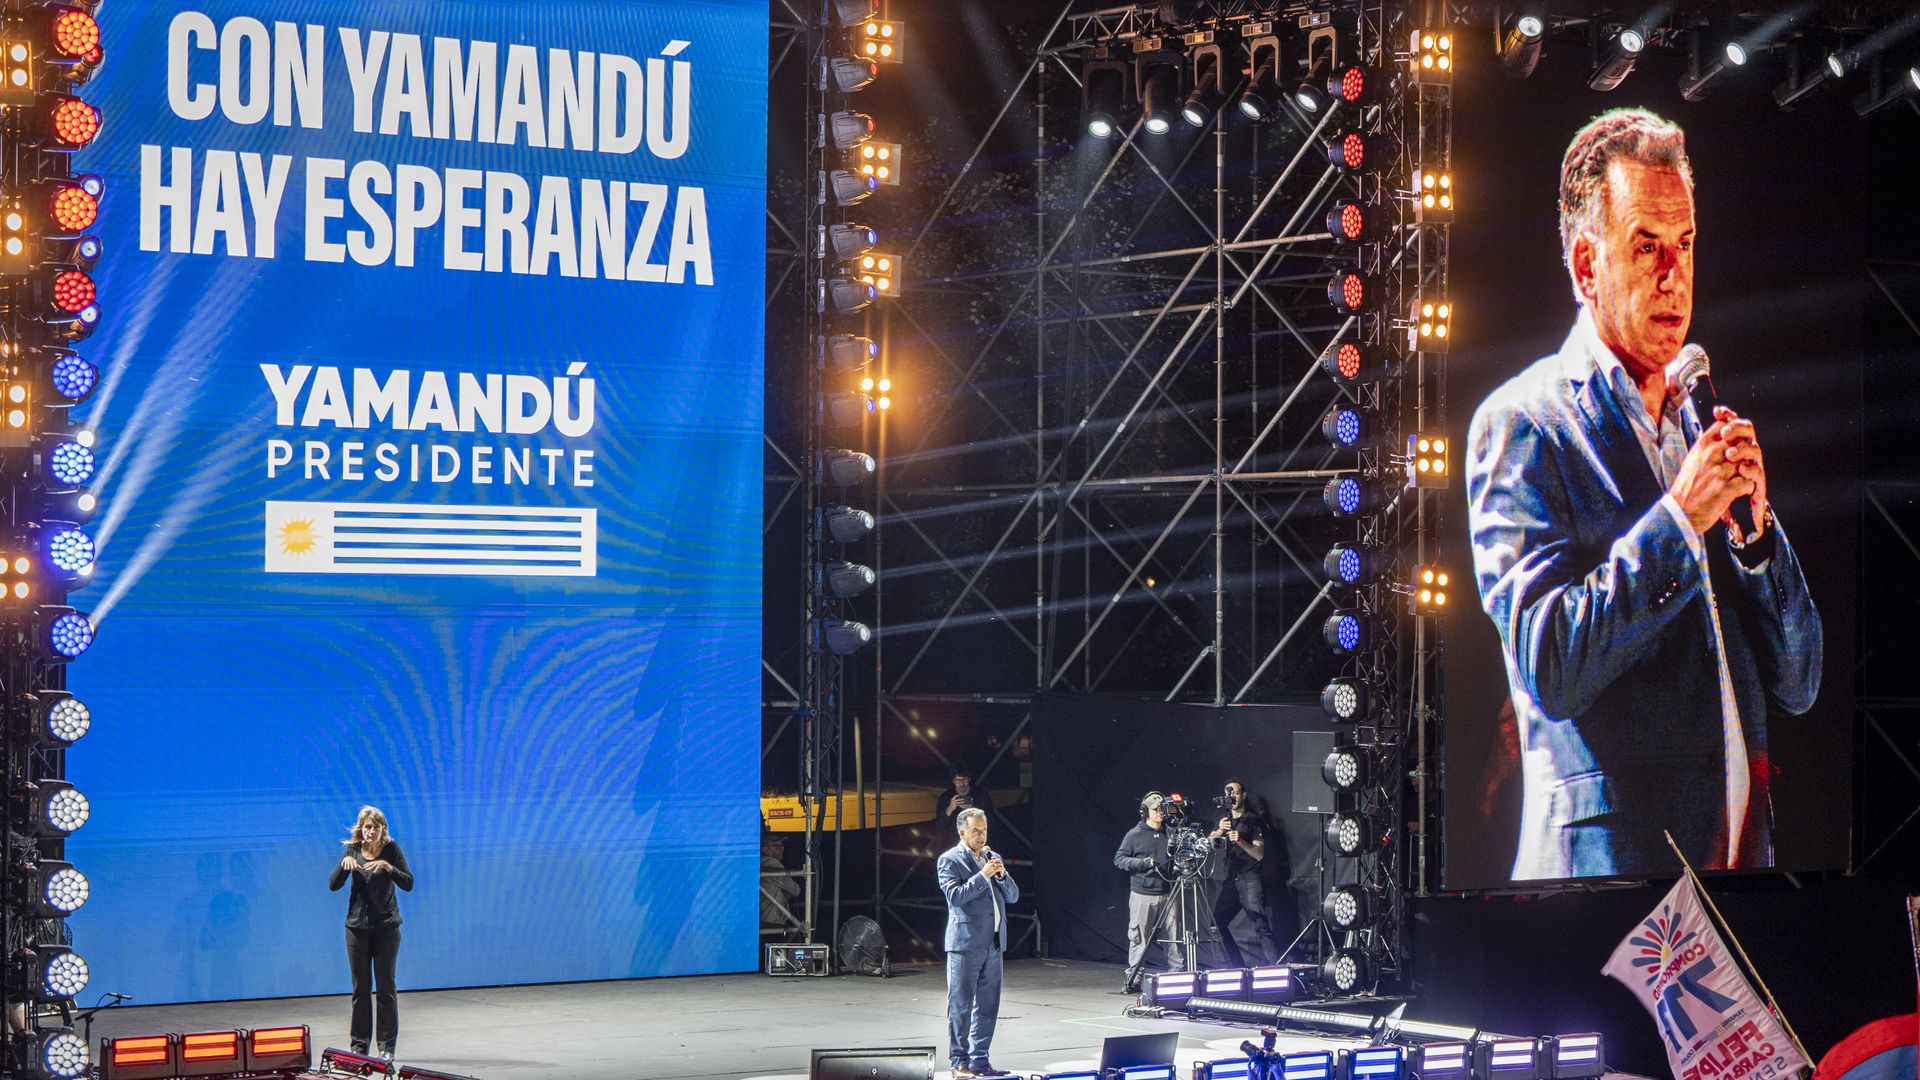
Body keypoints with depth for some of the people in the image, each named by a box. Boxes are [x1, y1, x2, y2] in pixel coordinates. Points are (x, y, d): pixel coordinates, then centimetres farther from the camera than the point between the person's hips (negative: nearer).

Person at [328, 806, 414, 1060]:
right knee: (360, 986, 4)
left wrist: (387, 867, -25)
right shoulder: (352, 851, 3)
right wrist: (344, 864, -20)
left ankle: (387, 1046, 2)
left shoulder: (391, 849, -3)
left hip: (386, 926, -2)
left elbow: (408, 884, -10)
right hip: (357, 925, 2)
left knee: (386, 985, -2)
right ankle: (359, 1044, 11)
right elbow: (333, 885, -2)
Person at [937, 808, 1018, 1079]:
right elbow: (955, 896, -15)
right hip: (966, 942, -6)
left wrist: (1002, 875, -5)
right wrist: (983, 876, -18)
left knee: (987, 1005, 8)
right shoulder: (950, 860, -2)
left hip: (993, 943, 6)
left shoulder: (992, 857, 17)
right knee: (961, 1005, -4)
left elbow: (1013, 895, 14)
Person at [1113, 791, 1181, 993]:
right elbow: (1119, 859, -1)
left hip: (1167, 893, 3)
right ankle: (1133, 978, 5)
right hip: (1142, 895, -3)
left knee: (1174, 936, 0)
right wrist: (1142, 863, -14)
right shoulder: (1135, 835, 0)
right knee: (1139, 938, -2)